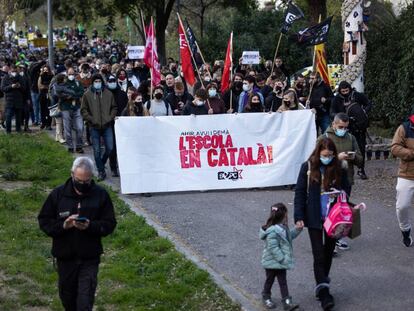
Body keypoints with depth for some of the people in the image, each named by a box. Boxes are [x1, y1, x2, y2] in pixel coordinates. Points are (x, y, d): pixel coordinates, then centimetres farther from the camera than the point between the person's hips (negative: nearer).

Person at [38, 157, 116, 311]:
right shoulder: (58, 194, -2)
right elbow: (44, 221, 0)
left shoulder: (101, 194, -4)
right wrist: (63, 225, -18)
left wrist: (90, 226, -22)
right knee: (67, 296, 18)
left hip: (89, 258, -2)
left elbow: (109, 224, -3)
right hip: (65, 257, 2)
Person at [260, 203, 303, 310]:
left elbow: (289, 236, 20)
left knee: (283, 281, 6)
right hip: (272, 262, -8)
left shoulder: (282, 227, 2)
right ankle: (266, 298, 32)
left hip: (281, 262, 8)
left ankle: (287, 301, 6)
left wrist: (297, 229, 6)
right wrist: (282, 259, -25)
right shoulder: (272, 231, -28)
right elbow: (273, 248, -28)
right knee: (270, 280, 12)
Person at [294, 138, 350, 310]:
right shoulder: (308, 167, -6)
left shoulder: (339, 169, -2)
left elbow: (346, 189, 10)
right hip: (314, 218, -2)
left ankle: (321, 285, 30)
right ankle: (323, 293, -5)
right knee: (319, 255, -5)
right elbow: (300, 192, -2)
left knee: (328, 252, 13)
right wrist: (299, 217, -8)